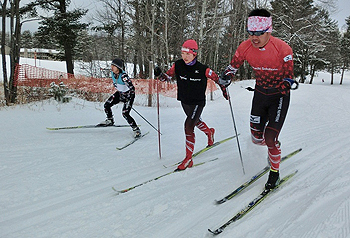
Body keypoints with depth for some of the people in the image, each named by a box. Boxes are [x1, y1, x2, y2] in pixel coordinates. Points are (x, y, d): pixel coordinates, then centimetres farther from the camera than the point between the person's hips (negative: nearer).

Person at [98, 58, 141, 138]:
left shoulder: (123, 76, -31)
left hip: (128, 95, -8)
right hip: (119, 93, 8)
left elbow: (132, 88, -35)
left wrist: (129, 100, -35)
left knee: (125, 114, -17)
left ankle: (136, 130, -5)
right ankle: (110, 121, 25)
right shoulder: (113, 73, -8)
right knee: (107, 105, -1)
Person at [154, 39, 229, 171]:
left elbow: (216, 78, -3)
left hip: (198, 102, -5)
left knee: (189, 125, -19)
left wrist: (224, 89, 3)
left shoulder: (202, 69, -18)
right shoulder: (178, 65, -10)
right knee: (196, 121, 27)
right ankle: (209, 132, 62)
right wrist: (159, 74, -28)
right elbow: (167, 76, -7)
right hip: (184, 101, 5)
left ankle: (188, 159, -11)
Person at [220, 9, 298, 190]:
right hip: (260, 93, 4)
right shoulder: (245, 47, -14)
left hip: (279, 95, -4)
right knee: (256, 137, 9)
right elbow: (233, 66, 1)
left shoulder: (282, 49, -24)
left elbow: (289, 78, -16)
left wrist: (286, 84, -36)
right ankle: (272, 148, 46)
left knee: (270, 137, -12)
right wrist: (226, 76, -18)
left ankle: (275, 172, 13)